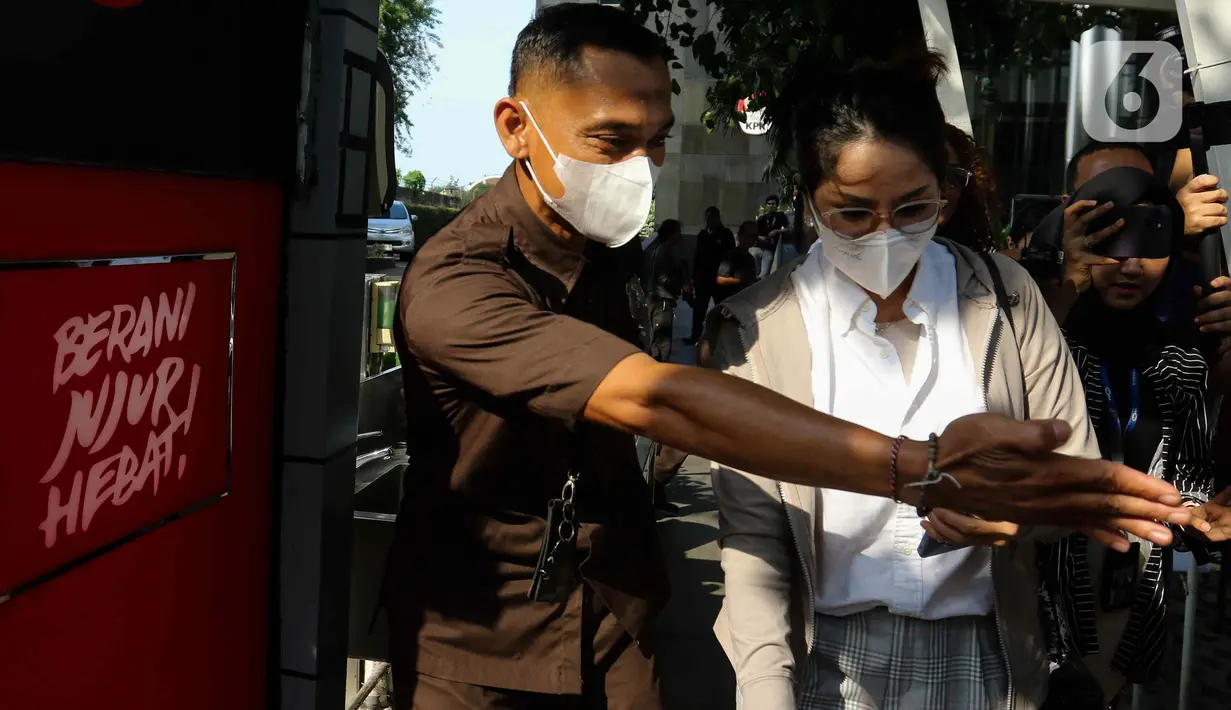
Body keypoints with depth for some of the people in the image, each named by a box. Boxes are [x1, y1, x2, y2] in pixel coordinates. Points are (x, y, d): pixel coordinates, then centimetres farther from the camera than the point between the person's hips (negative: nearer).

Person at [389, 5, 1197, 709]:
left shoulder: (604, 237, -3)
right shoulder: (454, 282, -28)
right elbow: (653, 400, -39)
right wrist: (927, 472, -46)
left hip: (615, 615, 5)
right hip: (479, 636, -5)